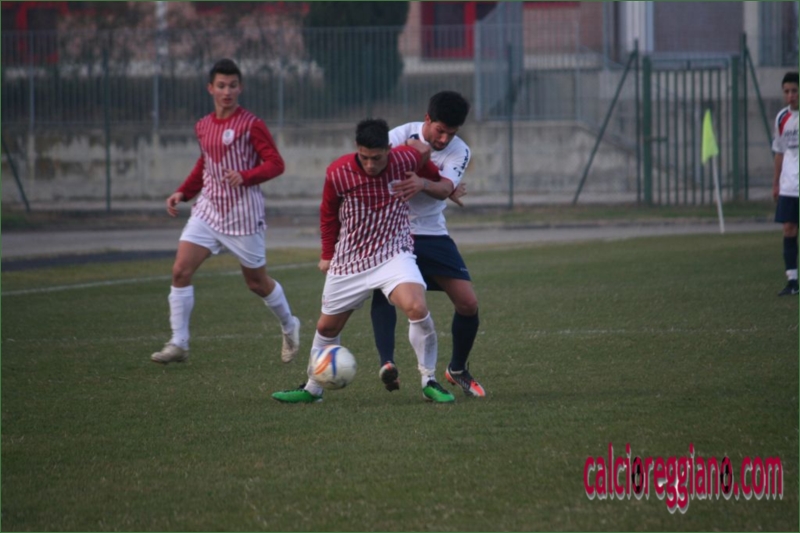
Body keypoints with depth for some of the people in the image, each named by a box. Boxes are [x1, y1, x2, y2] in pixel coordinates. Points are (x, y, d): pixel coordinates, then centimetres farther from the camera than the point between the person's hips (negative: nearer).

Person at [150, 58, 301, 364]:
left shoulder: (250, 125, -10)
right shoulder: (203, 126, 9)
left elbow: (275, 164, -14)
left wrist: (245, 177, -30)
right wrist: (183, 193, 14)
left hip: (243, 214, -5)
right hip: (208, 210, 5)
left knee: (257, 282, 8)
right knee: (180, 270, -12)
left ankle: (289, 327, 36)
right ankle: (178, 344, -8)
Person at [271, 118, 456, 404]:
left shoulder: (405, 160, -15)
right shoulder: (338, 173, -14)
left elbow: (422, 150, 12)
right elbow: (328, 214, 6)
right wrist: (327, 255, 12)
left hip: (393, 254, -2)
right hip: (349, 260, 2)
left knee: (417, 308, -27)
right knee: (327, 327, 13)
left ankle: (429, 382, -12)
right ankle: (312, 388, 36)